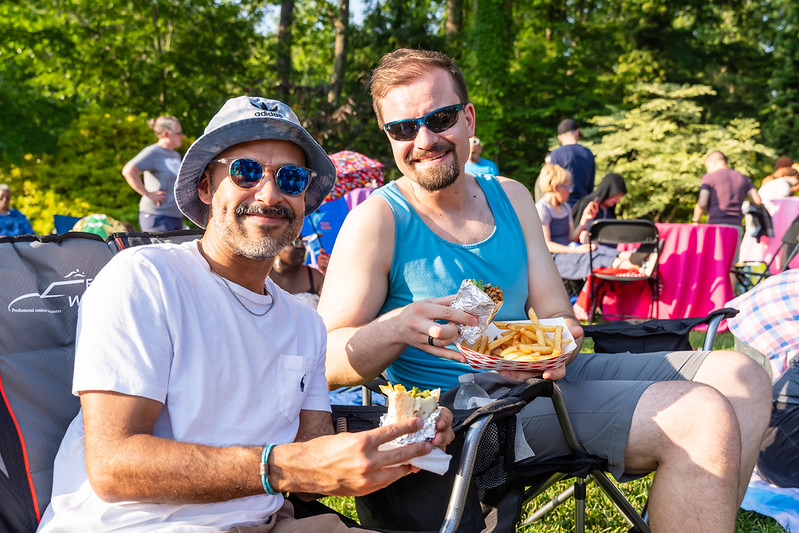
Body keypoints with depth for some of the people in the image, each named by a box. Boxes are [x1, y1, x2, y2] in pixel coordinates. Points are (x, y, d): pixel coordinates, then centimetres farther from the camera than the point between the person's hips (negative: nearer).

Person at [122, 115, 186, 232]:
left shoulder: (176, 155, 17)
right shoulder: (153, 152, -9)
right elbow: (128, 171, -21)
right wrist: (149, 194, -19)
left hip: (176, 217, 9)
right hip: (158, 217, -9)